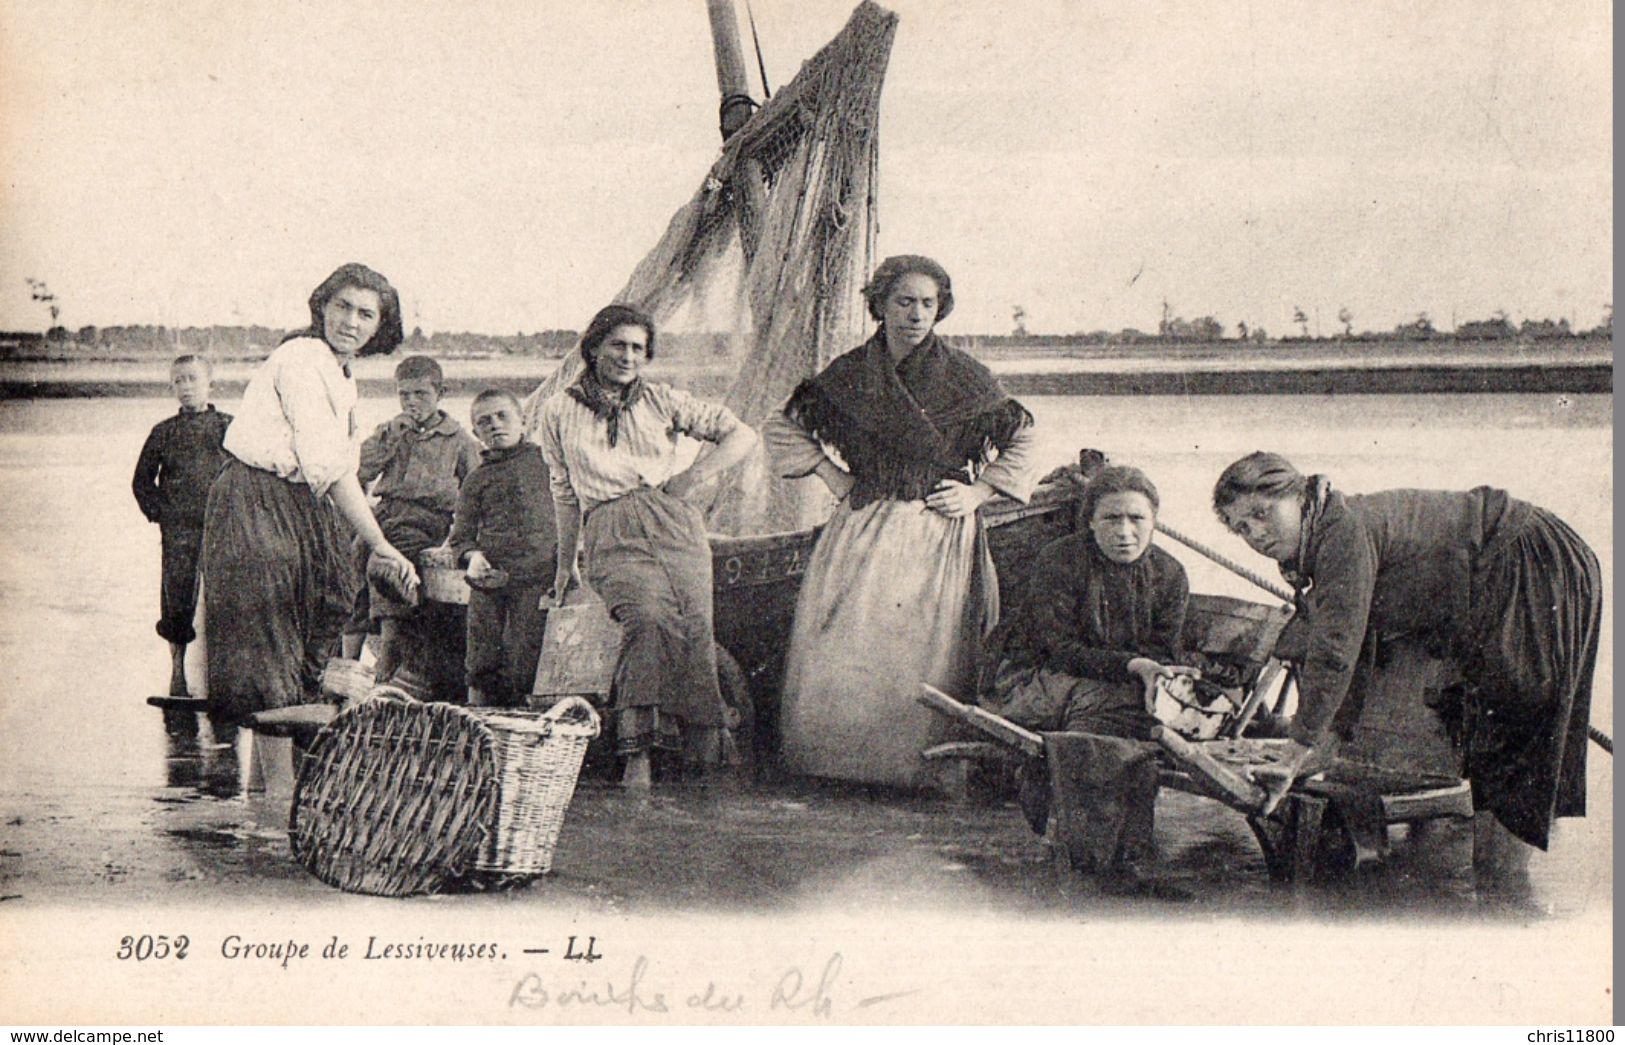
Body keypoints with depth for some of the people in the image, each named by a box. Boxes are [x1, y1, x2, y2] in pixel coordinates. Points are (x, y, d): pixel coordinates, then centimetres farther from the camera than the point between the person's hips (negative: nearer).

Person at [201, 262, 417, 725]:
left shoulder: (341, 376, 16)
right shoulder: (303, 358, -14)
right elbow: (328, 470, -19)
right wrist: (381, 546, -14)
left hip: (298, 506, 10)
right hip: (254, 503, -10)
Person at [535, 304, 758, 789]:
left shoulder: (663, 400, 17)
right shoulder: (559, 413, 18)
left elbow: (742, 435, 16)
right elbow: (565, 493, 26)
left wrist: (697, 475, 4)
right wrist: (565, 564, 27)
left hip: (676, 524, 2)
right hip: (612, 535, -2)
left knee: (695, 630, -18)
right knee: (648, 615, -31)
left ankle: (703, 757, -14)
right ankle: (639, 753, -35)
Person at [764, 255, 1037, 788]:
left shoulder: (965, 377, 0)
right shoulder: (849, 374, 4)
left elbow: (1019, 442, 11)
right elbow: (786, 428, 15)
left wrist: (978, 491, 0)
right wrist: (836, 479, 7)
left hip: (941, 537, -1)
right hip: (863, 533, 2)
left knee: (927, 655, -5)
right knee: (846, 649, -5)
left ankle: (919, 767, 7)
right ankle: (838, 753, 9)